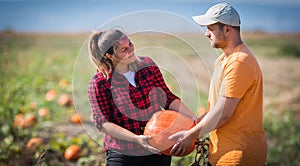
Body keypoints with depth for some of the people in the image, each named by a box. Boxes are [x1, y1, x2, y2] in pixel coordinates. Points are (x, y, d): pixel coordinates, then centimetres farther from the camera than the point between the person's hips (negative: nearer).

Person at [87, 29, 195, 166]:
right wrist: (136, 139, -23)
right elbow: (102, 123, -12)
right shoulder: (99, 83, -10)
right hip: (123, 154, -3)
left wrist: (194, 119, -5)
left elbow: (167, 97, 6)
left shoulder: (147, 64, 2)